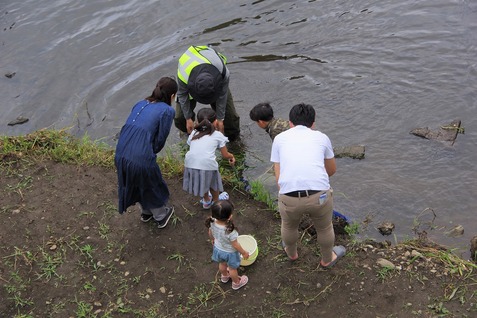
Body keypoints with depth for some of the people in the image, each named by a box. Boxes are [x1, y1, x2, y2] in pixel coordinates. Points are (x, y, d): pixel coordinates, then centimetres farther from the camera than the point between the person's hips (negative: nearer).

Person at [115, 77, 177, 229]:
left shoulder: (140, 104, 16)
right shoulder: (168, 111, -3)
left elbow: (130, 129, 15)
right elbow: (160, 140, -4)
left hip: (120, 155, 6)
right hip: (141, 158, -6)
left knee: (137, 184, 32)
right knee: (153, 187, 24)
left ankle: (146, 212, 55)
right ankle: (161, 216, 47)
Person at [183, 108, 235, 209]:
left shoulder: (193, 133, 21)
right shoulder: (218, 135, 12)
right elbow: (225, 155, 16)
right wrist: (232, 156, 39)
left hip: (190, 165, 3)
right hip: (207, 165, -3)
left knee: (202, 180, 32)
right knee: (212, 182, 27)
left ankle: (206, 201, 54)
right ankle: (215, 202, 50)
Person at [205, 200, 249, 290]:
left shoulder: (212, 222, -29)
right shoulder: (230, 231, -44)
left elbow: (210, 233, -6)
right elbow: (235, 245, -28)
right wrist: (244, 253, -9)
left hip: (218, 248, 5)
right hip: (230, 252, -5)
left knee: (222, 264, 35)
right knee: (232, 268, 25)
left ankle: (224, 276, 65)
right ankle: (236, 283, 53)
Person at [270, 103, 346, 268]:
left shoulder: (280, 138, 17)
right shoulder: (321, 137, 18)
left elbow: (278, 175, 14)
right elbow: (332, 170, 32)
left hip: (288, 197, 0)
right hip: (320, 195, 0)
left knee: (289, 226, 33)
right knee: (324, 228, 31)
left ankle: (291, 253, 61)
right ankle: (327, 259, 56)